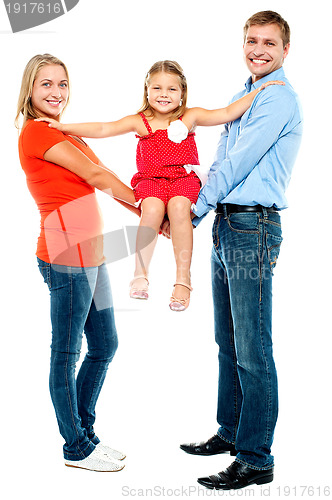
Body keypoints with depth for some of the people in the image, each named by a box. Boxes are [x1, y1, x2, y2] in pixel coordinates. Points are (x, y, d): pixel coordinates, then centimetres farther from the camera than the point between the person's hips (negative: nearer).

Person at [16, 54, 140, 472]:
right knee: (66, 353, 2)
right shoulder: (36, 132, -9)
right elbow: (96, 176, -11)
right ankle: (76, 448, 16)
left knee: (105, 346, 16)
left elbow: (104, 180, 15)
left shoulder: (63, 134, 20)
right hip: (67, 253, -10)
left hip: (90, 254, 10)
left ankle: (84, 433, 31)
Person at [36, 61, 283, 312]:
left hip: (185, 178, 0)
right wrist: (63, 127, -8)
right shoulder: (139, 122, 7)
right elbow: (102, 129, 0)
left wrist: (258, 91, 1)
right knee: (152, 209, -32)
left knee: (178, 207, -32)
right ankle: (140, 275, -18)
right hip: (150, 180, 0)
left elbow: (227, 114, 6)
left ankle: (183, 278, -22)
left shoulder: (190, 117, 9)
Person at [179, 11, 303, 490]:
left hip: (253, 229, -10)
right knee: (228, 342, 17)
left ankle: (256, 460, 5)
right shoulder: (244, 97, 21)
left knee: (253, 352, -5)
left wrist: (193, 213, -7)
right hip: (226, 225, 10)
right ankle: (231, 432, 31)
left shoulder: (279, 98, -9)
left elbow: (238, 164, -14)